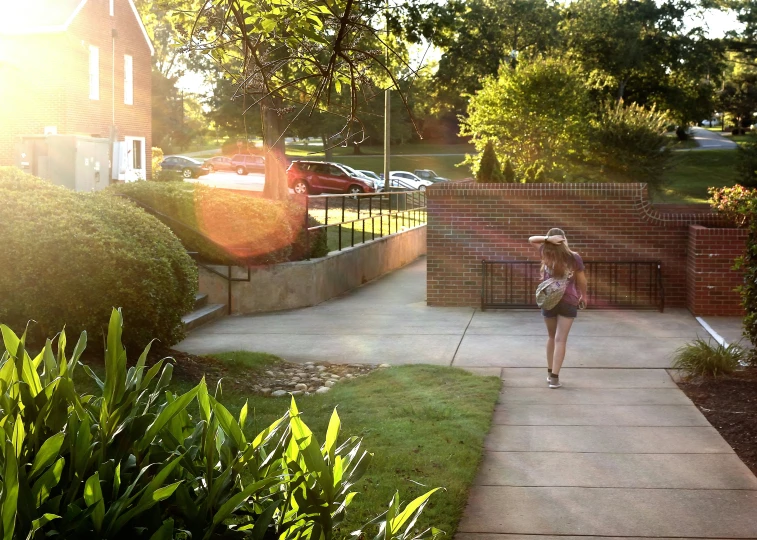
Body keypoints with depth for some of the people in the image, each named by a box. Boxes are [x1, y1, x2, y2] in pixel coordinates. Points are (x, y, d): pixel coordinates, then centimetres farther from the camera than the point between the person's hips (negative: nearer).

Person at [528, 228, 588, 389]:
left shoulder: (546, 253, -5)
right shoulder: (574, 257, -8)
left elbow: (531, 239, 7)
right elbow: (581, 280, 1)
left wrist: (548, 239, -9)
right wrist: (583, 295, 19)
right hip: (568, 301, -2)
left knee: (552, 337, 19)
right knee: (561, 339, -2)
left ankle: (550, 373, 27)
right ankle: (554, 377, -7)